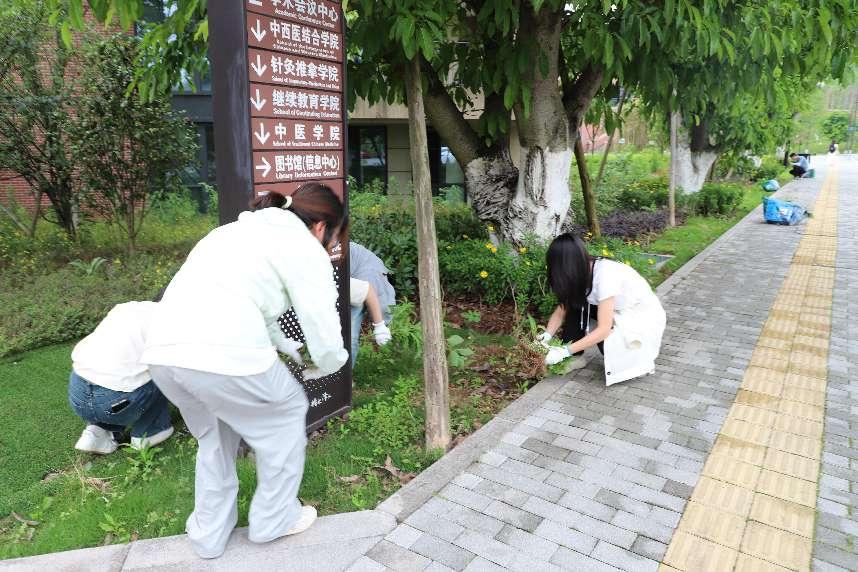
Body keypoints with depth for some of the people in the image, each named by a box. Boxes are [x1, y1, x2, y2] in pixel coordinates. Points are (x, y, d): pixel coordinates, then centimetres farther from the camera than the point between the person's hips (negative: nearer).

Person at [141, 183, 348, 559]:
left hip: (163, 351, 8)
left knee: (214, 433, 31)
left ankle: (209, 535, 39)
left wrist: (286, 346, 40)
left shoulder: (245, 231, 30)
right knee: (288, 413, 19)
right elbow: (325, 337, 2)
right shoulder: (306, 248, 5)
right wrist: (322, 368, 24)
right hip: (224, 352, -8)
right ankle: (274, 520, 32)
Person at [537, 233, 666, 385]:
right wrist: (547, 335, -21)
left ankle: (642, 358, -1)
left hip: (646, 319, -7)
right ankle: (576, 357, -1)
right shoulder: (582, 272, -10)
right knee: (574, 304, -10)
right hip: (620, 312, 8)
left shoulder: (605, 275, -34)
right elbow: (563, 308, -4)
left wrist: (565, 351, -32)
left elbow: (603, 329, -33)